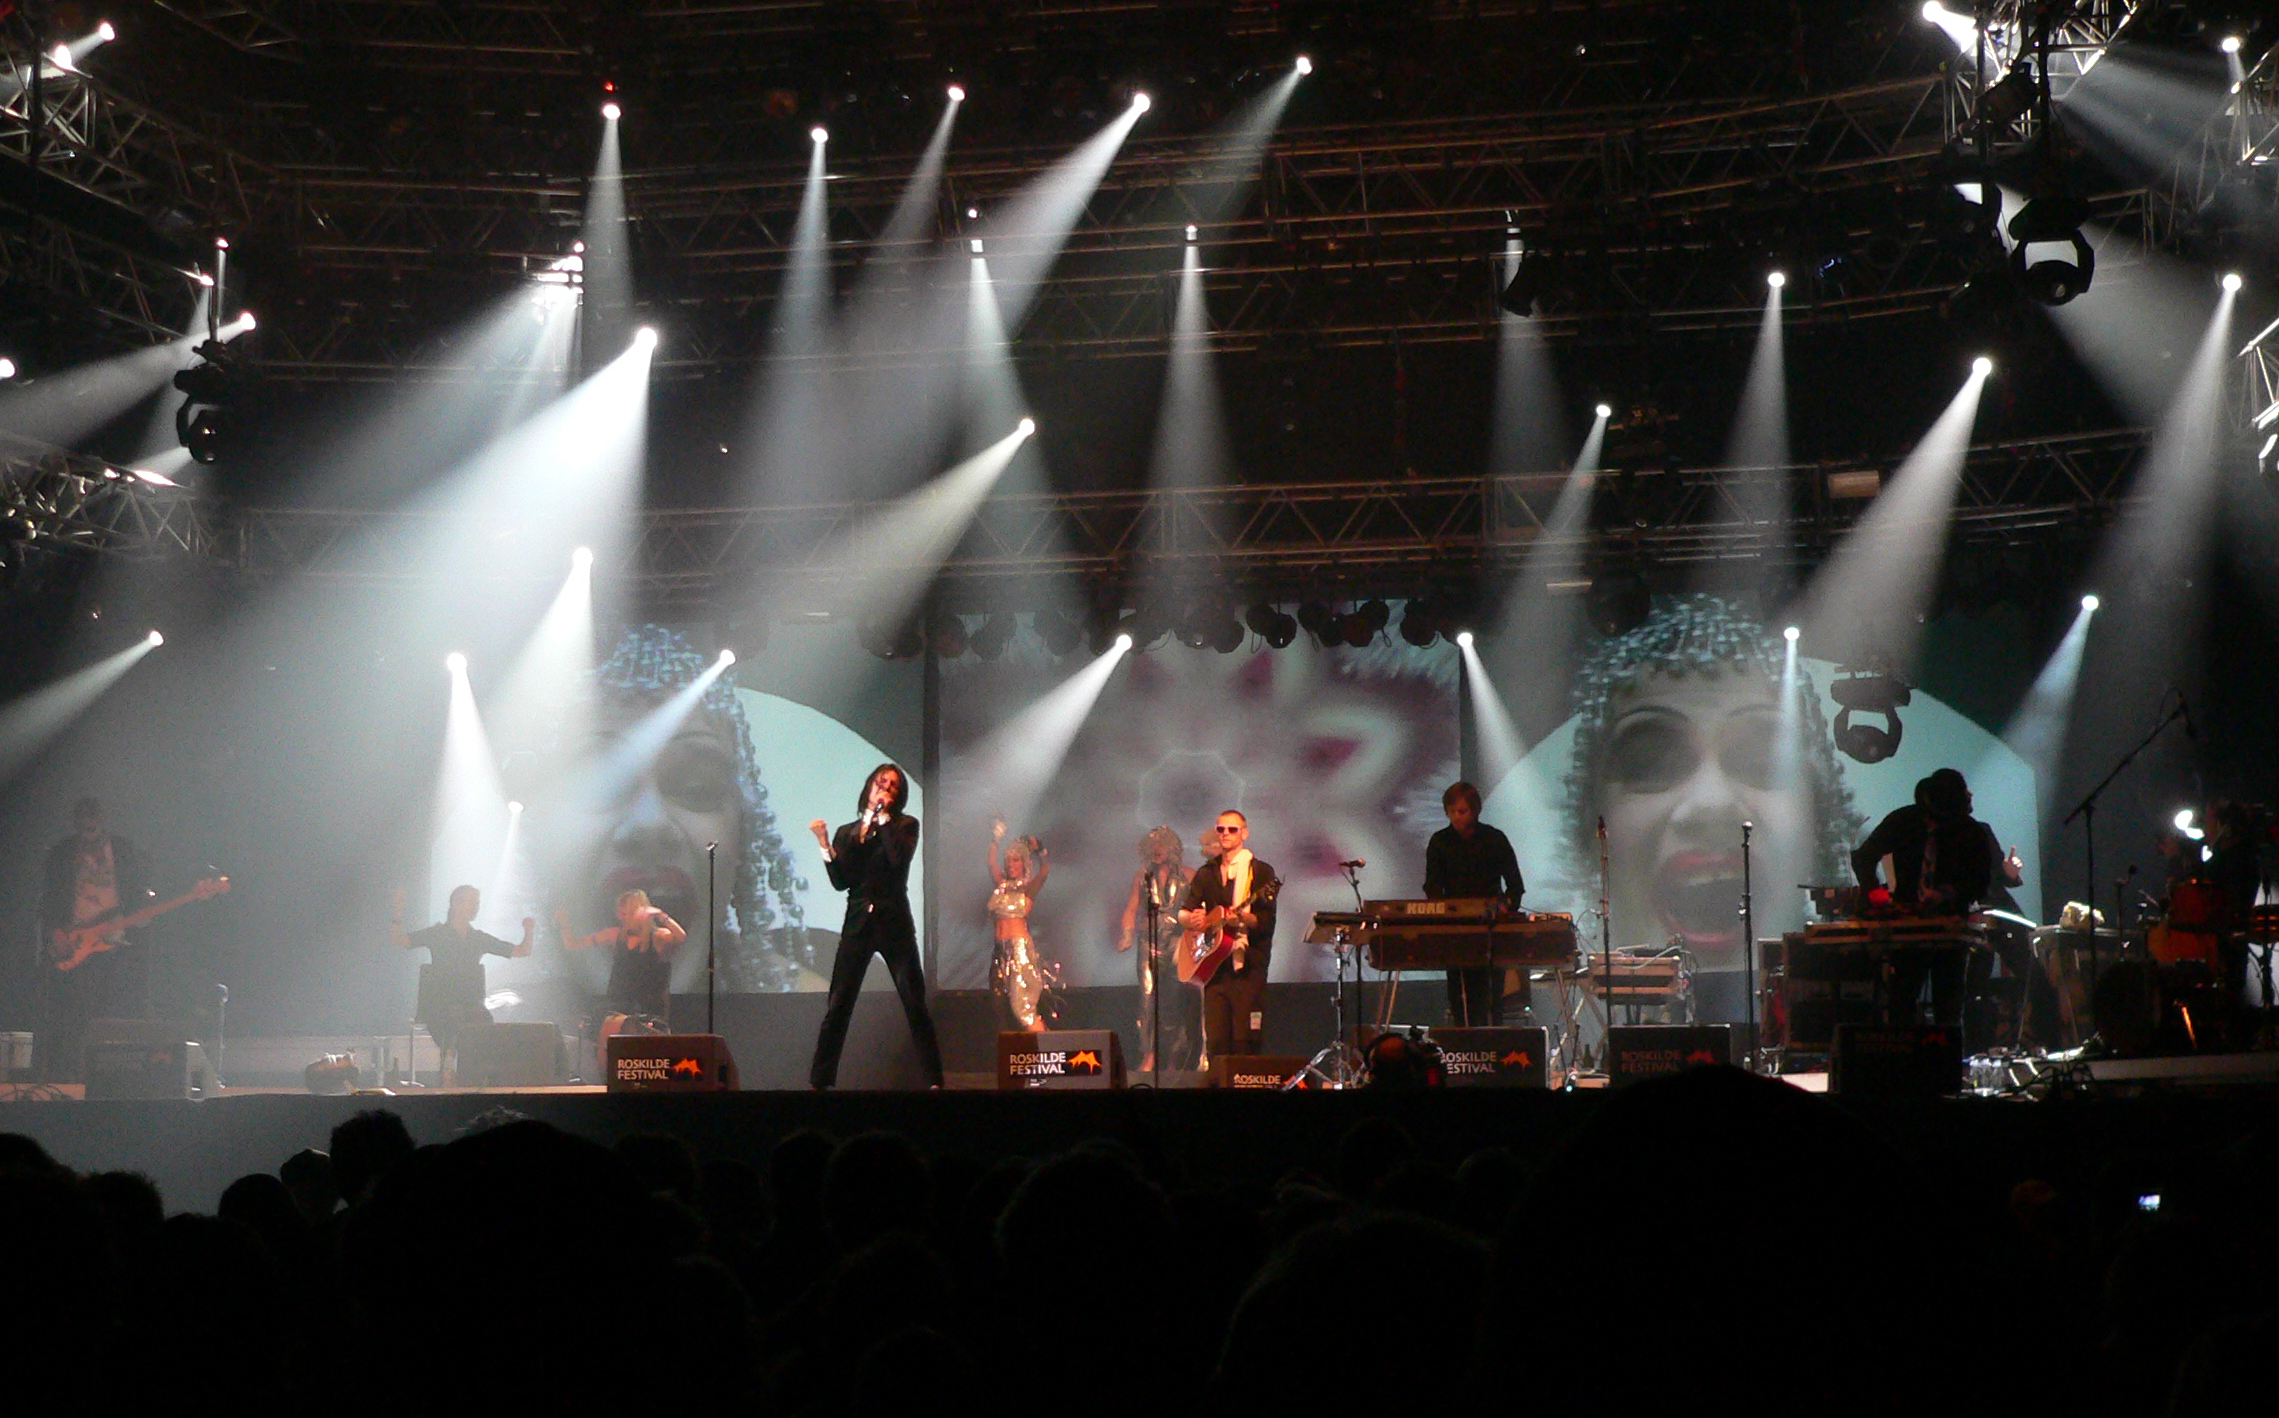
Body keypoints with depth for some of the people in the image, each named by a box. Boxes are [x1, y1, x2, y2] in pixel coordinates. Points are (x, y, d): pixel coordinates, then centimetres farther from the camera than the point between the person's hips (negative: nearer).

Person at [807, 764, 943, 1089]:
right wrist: (824, 844, -7)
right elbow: (840, 881, 2)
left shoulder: (905, 825, 7)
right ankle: (820, 1081, 3)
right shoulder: (847, 833, 14)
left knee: (915, 1006, -4)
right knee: (837, 1006, -1)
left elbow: (900, 857, -15)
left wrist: (884, 817, -7)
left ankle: (934, 1080, 0)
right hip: (858, 924, 2)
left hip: (893, 924, -2)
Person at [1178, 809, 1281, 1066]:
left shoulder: (1260, 872, 2)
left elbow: (1267, 921, -7)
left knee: (1245, 1040, -11)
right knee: (1215, 1040, 0)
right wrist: (1192, 919, -6)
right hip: (1214, 965, 4)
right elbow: (1183, 913, 16)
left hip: (1247, 966, -4)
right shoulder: (1206, 874, 18)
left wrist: (1244, 919, -26)